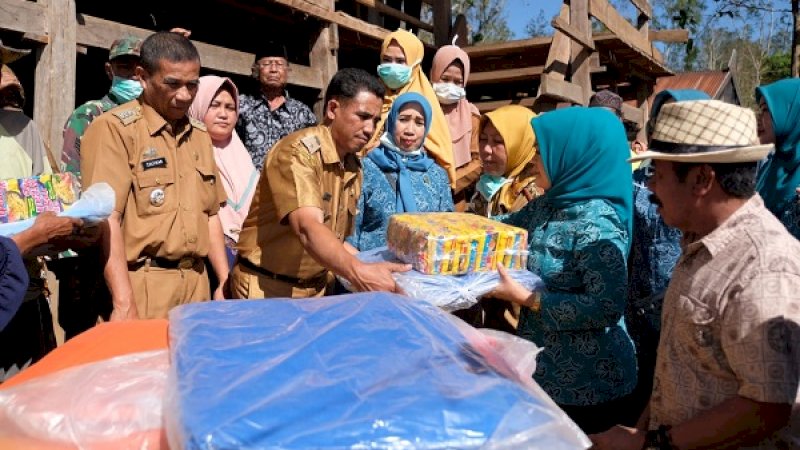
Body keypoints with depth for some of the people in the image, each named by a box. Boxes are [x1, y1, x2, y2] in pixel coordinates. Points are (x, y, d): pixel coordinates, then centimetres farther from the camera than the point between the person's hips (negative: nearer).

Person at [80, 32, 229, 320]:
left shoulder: (199, 135, 14)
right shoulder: (114, 128, -7)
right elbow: (106, 218, -15)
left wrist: (225, 282, 11)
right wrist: (124, 304, -20)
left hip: (197, 285, 6)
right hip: (141, 288, -6)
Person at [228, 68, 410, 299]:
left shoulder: (354, 168, 6)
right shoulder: (299, 151, -20)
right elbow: (308, 229, -35)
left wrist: (370, 270, -1)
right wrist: (358, 272, -49)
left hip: (316, 290, 7)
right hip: (267, 288, -7)